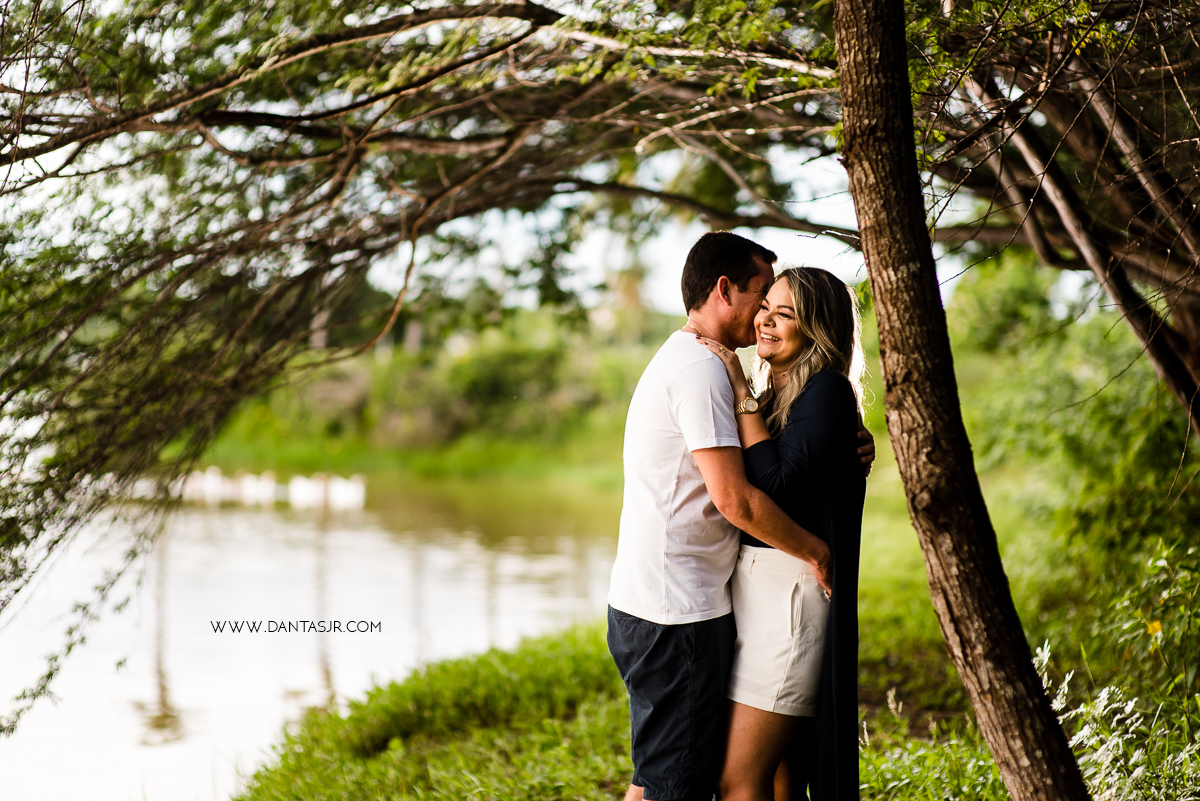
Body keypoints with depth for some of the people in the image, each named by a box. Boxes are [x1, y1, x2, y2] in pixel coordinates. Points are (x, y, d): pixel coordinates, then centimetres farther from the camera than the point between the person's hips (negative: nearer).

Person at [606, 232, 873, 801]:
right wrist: (816, 551, -7)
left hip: (645, 604, 11)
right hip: (677, 611, -11)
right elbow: (736, 500, -21)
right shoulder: (701, 368, -14)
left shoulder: (678, 361, 20)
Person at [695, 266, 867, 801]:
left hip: (788, 592, -9)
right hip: (749, 585, 9)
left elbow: (777, 484, -22)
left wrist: (741, 393, -16)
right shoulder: (774, 394, 15)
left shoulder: (828, 390, -10)